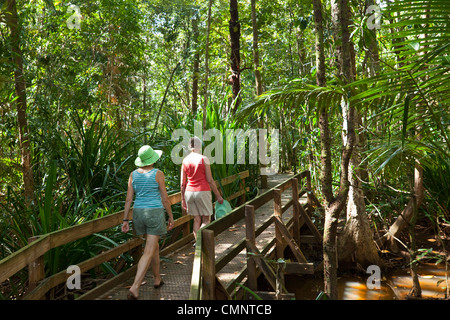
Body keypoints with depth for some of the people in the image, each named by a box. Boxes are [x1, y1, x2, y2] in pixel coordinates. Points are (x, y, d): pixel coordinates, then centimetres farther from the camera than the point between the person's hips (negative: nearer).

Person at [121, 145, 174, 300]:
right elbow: (165, 199, -7)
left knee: (154, 246, 24)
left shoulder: (133, 174, 3)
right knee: (148, 253, -4)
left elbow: (128, 199, 2)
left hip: (139, 213, 5)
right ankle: (135, 287, -16)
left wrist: (125, 220, 4)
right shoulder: (158, 174, -10)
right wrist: (171, 217, 4)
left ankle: (157, 279, 35)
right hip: (155, 214, -5)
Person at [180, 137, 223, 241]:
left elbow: (182, 183, 5)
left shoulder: (185, 160, 3)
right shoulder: (204, 159, -8)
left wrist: (183, 199, 14)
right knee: (206, 220, 5)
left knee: (197, 220, 13)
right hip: (202, 192, -4)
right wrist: (218, 195, -2)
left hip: (189, 192, 4)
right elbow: (210, 180, -9)